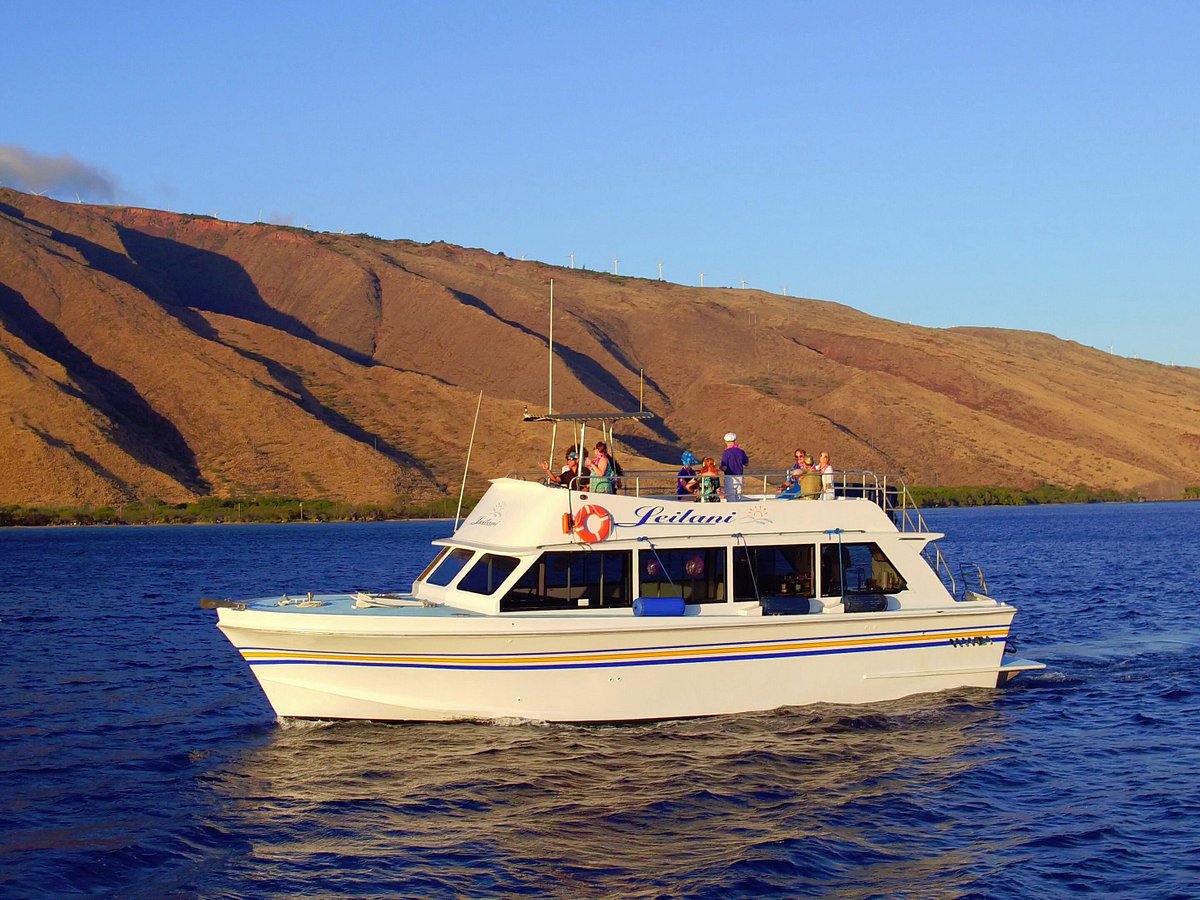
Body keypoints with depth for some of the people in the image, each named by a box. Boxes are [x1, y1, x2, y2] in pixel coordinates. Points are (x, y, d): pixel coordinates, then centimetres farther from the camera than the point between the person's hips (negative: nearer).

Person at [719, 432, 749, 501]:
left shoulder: (726, 453, -14)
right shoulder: (741, 451, 1)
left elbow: (724, 468, -17)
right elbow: (747, 463, 13)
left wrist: (720, 468, 5)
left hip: (730, 477, -5)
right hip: (740, 477, 5)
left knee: (730, 498, -1)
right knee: (738, 497, 15)